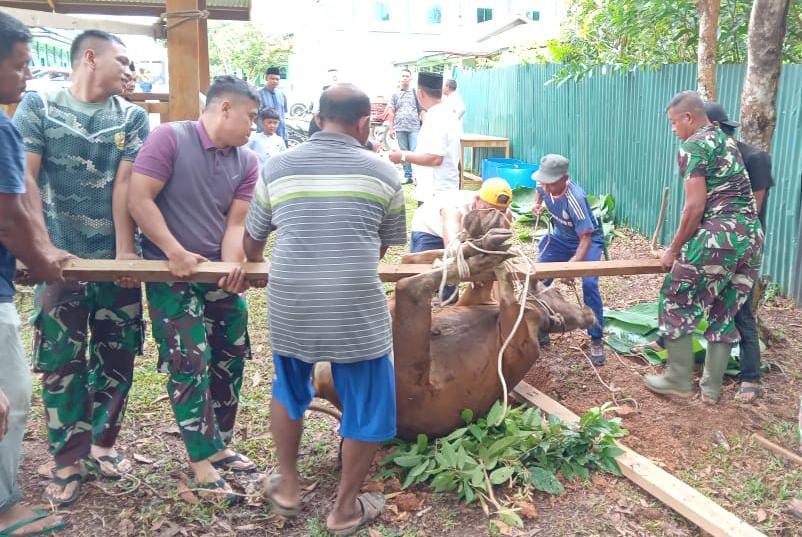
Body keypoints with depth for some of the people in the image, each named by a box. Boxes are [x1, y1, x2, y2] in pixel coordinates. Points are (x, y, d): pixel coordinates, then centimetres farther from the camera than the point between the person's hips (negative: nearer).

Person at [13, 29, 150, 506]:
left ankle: (103, 442, 27)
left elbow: (125, 185, -2)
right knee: (61, 360, 3)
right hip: (60, 257, -2)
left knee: (116, 355, 8)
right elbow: (25, 178, -5)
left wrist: (126, 250, -9)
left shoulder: (133, 117, 6)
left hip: (115, 258, 2)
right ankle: (69, 459, 16)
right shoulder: (38, 106, 1)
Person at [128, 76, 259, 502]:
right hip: (170, 273, -6)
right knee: (190, 365, -6)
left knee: (231, 358, 11)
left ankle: (219, 445, 28)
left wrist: (232, 265, -19)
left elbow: (236, 222, -1)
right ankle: (204, 463, 5)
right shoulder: (169, 138, -13)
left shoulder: (247, 162, 3)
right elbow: (138, 199, -18)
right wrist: (175, 253, -20)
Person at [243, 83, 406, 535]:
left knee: (289, 392, 27)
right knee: (368, 407, 15)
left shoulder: (277, 168, 8)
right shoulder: (382, 171, 3)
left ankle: (288, 487, 40)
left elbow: (253, 241, 19)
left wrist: (254, 268, 42)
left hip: (289, 307, 3)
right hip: (357, 309, -3)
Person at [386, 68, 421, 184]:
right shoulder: (395, 94, 11)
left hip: (414, 128, -2)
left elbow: (422, 111, 7)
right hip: (400, 129, 2)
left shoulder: (416, 93, 6)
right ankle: (407, 176, 13)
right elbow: (391, 112, 10)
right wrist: (391, 128, 4)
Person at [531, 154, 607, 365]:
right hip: (560, 237, 6)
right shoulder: (544, 185, -17)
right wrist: (537, 205, -5)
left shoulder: (575, 198, -36)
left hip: (587, 240, -6)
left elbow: (586, 238, -36)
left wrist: (573, 265, -46)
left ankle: (596, 340, -8)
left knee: (589, 285, -23)